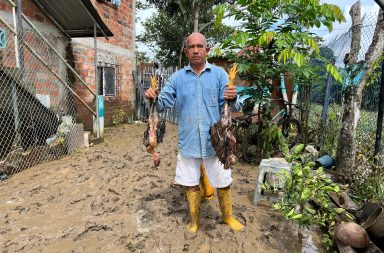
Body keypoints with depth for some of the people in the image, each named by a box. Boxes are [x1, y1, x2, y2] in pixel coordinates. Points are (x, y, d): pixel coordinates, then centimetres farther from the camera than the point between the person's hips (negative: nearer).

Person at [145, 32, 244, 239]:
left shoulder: (219, 74, -1)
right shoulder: (177, 77, 3)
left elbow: (232, 107, -6)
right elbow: (164, 103, 2)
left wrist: (232, 98, -29)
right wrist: (153, 98, -20)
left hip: (215, 141, -1)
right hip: (188, 142, 1)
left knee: (223, 182, 13)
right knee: (190, 183, 14)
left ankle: (228, 217, 39)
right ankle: (194, 221, 36)